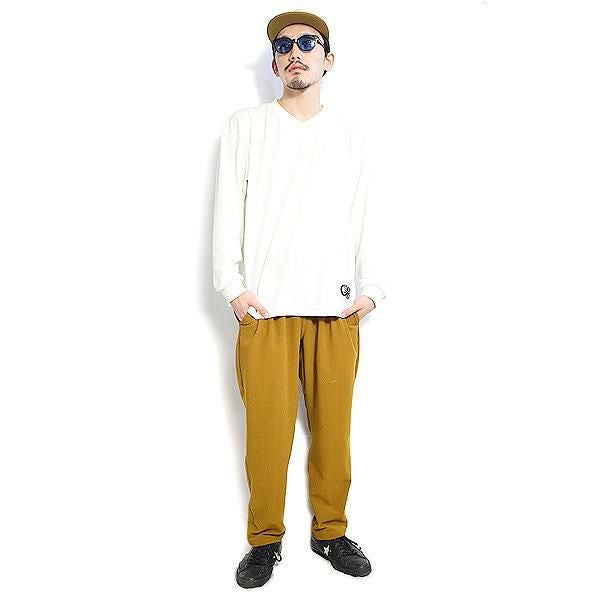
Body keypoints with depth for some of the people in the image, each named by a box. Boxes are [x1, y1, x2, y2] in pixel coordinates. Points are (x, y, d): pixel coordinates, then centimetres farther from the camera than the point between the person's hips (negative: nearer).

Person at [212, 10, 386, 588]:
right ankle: (265, 540, 14)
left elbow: (362, 219, 15)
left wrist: (369, 288, 5)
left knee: (333, 428, 3)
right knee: (268, 430, -3)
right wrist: (234, 287, -3)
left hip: (338, 308, 2)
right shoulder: (245, 126, 11)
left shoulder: (351, 136, 17)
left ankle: (330, 532, 21)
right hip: (266, 305, -1)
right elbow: (227, 211, 6)